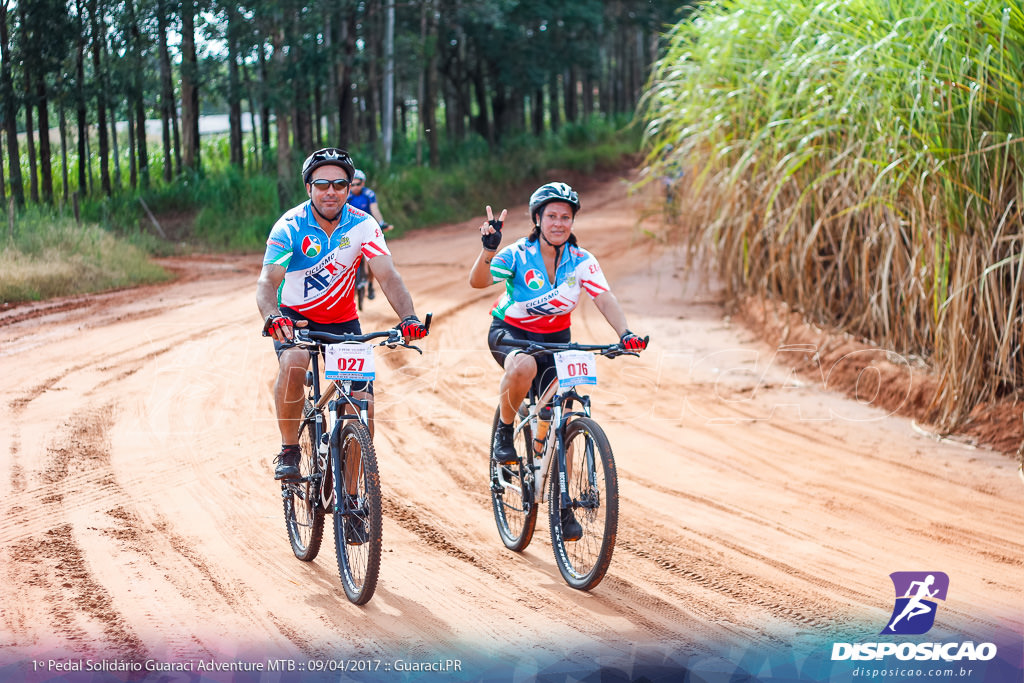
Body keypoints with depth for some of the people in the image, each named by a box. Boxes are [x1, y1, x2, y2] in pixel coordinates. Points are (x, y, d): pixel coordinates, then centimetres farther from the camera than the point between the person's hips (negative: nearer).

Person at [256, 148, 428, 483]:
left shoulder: (363, 225, -15)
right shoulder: (290, 226, -20)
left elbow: (388, 277, -24)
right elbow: (267, 281, -30)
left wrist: (408, 317, -43)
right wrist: (272, 318, -52)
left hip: (342, 320, 2)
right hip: (294, 317, -2)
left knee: (363, 405, -8)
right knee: (293, 362, -36)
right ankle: (289, 450, -17)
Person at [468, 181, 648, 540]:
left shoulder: (582, 261, -13)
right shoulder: (517, 255, -20)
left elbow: (604, 298, -23)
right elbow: (478, 282, -34)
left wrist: (625, 333, -41)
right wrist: (488, 248, -53)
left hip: (554, 339, 3)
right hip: (509, 332, -3)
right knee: (524, 366, -39)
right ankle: (504, 429, -11)